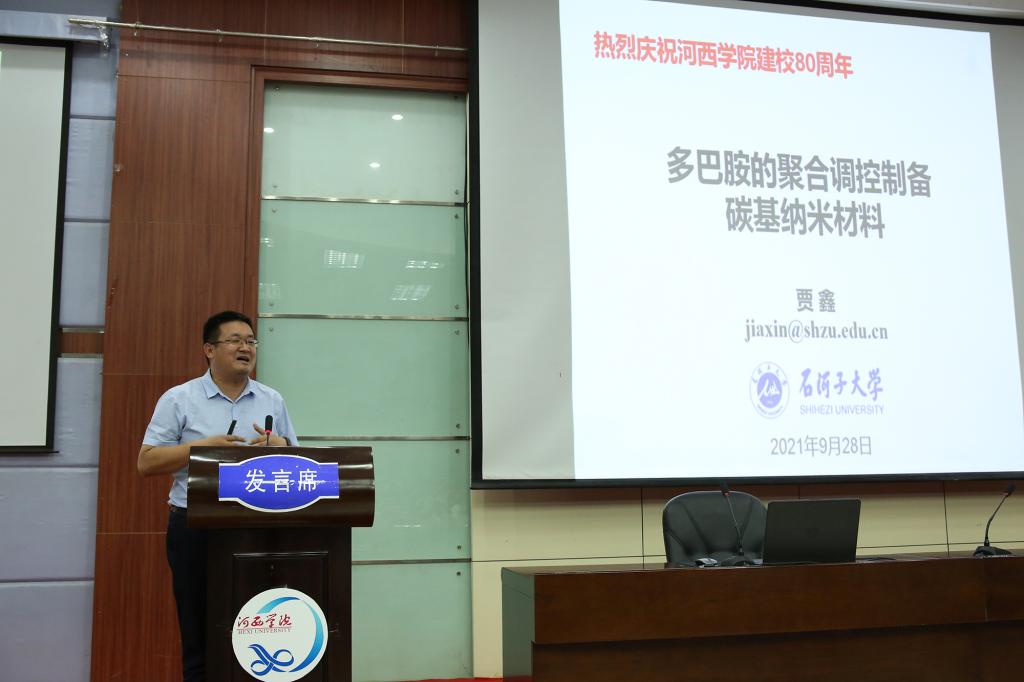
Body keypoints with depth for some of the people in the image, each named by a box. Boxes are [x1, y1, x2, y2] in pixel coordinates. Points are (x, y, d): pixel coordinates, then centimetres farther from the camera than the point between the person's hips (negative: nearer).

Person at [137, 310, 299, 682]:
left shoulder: (272, 400, 11)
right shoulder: (179, 399, 1)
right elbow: (147, 462, -3)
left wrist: (279, 447, -8)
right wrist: (204, 446, -14)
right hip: (197, 530, -2)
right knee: (200, 637, 5)